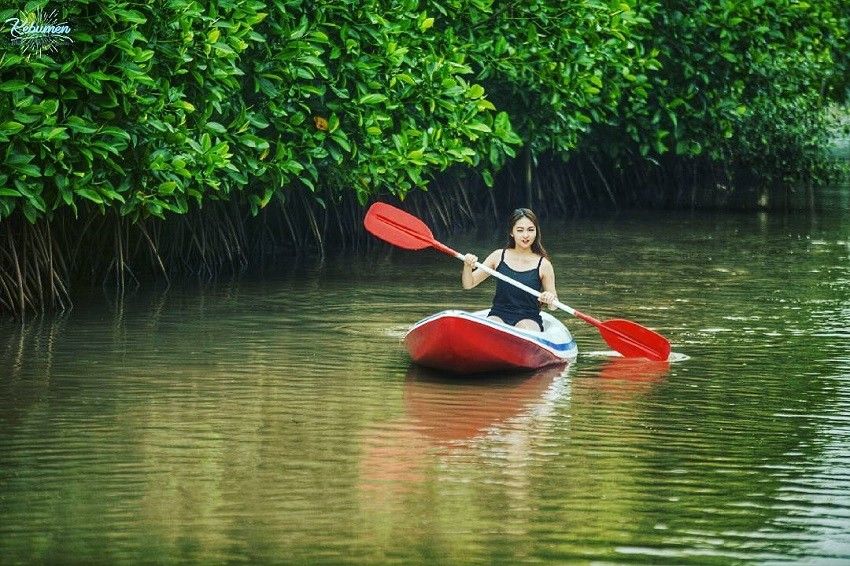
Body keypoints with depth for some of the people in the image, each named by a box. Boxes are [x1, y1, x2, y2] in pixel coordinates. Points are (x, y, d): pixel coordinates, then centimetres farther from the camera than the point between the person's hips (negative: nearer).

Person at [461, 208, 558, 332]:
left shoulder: (543, 265, 1)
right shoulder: (499, 256, 5)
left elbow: (553, 306, 6)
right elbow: (468, 284, 7)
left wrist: (550, 300, -19)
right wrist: (468, 266, -14)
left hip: (528, 318, -1)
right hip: (498, 315, 1)